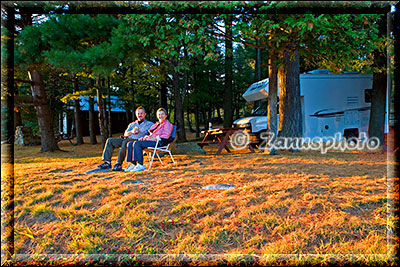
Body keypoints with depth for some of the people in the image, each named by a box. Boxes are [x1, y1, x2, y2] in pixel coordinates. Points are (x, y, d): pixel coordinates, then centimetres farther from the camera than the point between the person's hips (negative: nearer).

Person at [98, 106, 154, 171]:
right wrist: (131, 131, -2)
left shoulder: (149, 124, 16)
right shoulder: (132, 124, 32)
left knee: (125, 142, -37)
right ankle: (107, 162, -18)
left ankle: (119, 164, -38)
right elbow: (125, 133, 20)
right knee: (110, 140, -11)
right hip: (127, 139, 6)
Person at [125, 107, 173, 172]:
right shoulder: (156, 124, 28)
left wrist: (153, 138, -16)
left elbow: (165, 137, -8)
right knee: (130, 144, -9)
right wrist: (144, 137, 6)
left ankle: (140, 165, -28)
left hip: (159, 142, -8)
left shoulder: (168, 124, 4)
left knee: (137, 143, -29)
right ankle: (133, 164, -13)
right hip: (150, 140, 9)